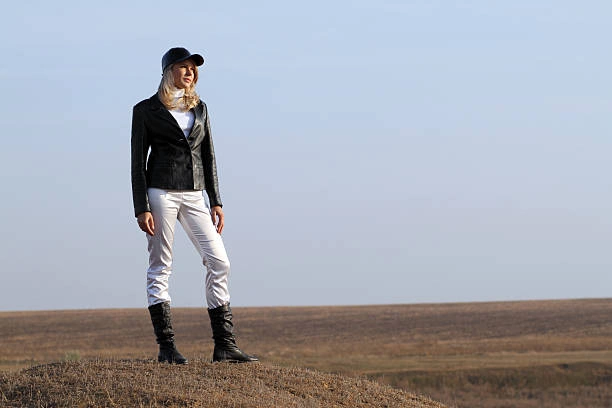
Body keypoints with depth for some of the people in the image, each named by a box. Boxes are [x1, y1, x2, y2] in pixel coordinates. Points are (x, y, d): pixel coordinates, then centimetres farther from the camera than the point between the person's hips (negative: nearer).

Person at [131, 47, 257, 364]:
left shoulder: (199, 108, 15)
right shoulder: (146, 110, 2)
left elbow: (208, 156, 16)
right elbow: (138, 161, -1)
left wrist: (216, 201, 9)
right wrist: (141, 208, -10)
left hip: (195, 195, 5)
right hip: (161, 192, -5)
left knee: (219, 263, -3)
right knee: (160, 268, -3)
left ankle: (224, 345, -1)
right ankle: (166, 347, 0)